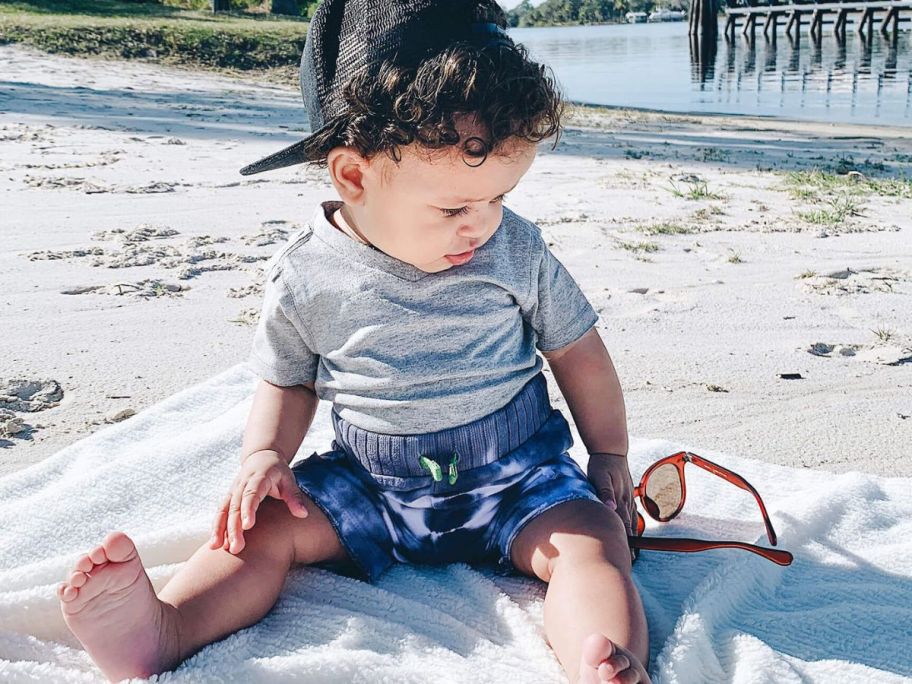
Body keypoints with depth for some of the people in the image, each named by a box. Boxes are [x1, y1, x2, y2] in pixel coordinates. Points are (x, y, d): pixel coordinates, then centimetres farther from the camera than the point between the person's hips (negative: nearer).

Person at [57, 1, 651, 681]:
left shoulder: (517, 252, -7)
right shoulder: (305, 278, -8)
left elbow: (578, 350, 6)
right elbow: (287, 381, 8)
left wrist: (609, 454, 10)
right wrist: (265, 457, -10)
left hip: (514, 473, -1)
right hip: (371, 482, 2)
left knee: (594, 539, -25)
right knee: (268, 523, -15)